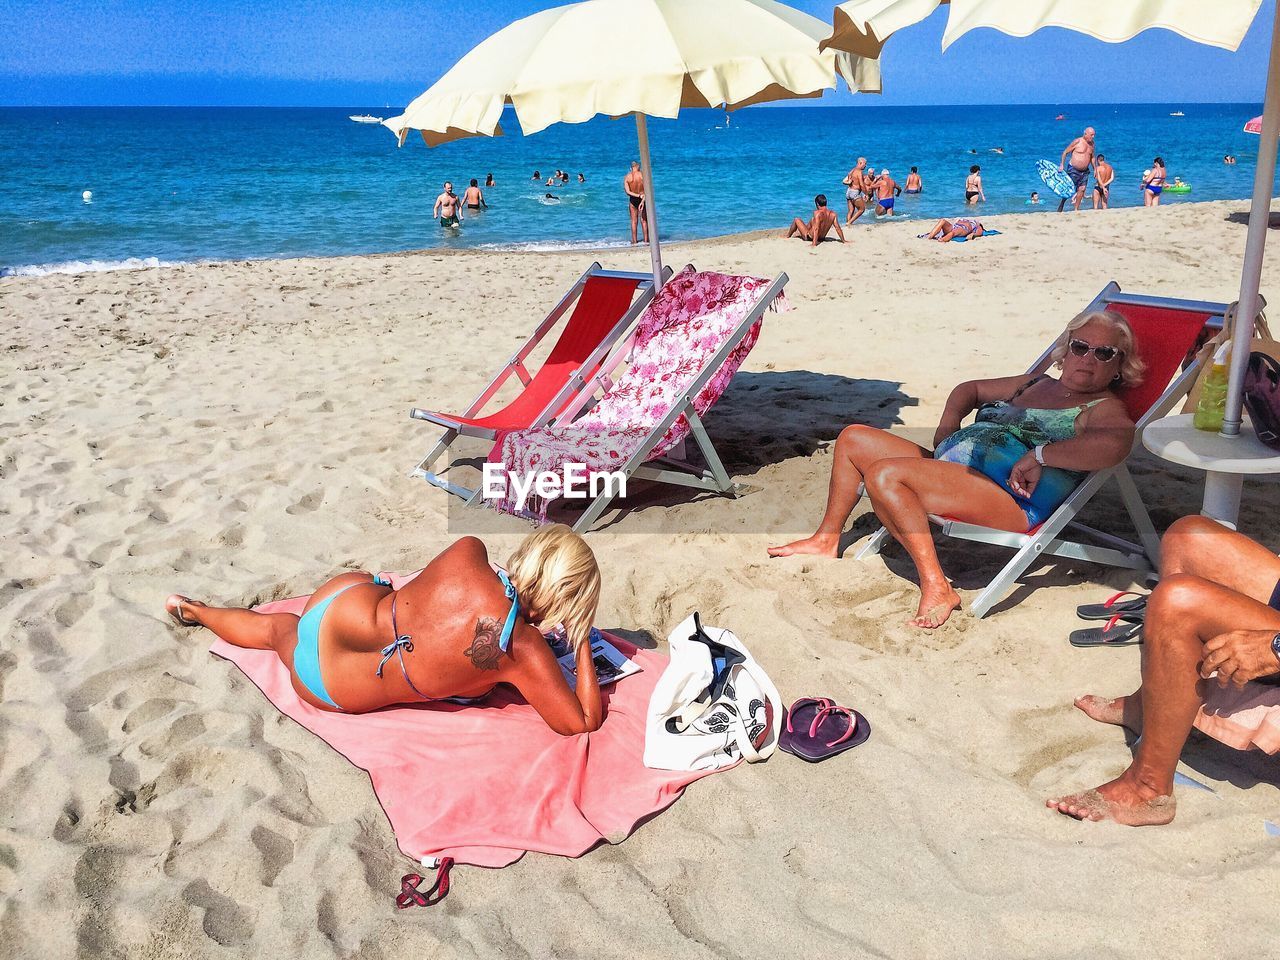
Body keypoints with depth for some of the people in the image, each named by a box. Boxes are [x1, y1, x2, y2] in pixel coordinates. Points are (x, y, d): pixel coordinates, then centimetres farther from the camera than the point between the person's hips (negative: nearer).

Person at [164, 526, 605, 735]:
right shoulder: (525, 651, -29)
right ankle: (195, 611, 47)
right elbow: (584, 722, -20)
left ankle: (193, 607, 52)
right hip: (333, 689, -2)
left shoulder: (467, 550, -18)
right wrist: (582, 645, -12)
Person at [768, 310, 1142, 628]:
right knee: (854, 439, 14)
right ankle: (827, 540, 21)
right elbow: (971, 389, 35)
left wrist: (1040, 455, -26)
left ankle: (937, 589, -28)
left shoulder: (1104, 408, -2)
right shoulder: (1035, 383, 22)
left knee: (884, 475, -30)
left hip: (1009, 500, -9)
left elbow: (1117, 442, -27)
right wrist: (948, 424, 15)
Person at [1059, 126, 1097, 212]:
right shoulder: (1077, 142, -11)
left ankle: (1076, 209, 10)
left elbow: (1092, 157, 21)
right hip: (1073, 169, -6)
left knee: (1081, 190, 1)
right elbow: (1065, 152, -7)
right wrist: (1061, 165, -15)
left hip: (1084, 171, 6)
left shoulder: (1091, 143, 8)